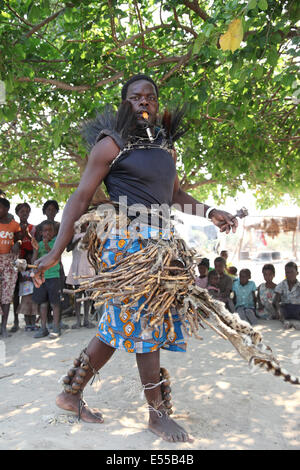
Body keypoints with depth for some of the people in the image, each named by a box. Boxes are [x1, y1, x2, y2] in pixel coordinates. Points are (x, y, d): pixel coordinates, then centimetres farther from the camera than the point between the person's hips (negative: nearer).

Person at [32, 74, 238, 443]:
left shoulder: (165, 146, 17)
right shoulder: (112, 145, -4)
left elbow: (175, 194, 24)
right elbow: (81, 198, -7)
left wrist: (209, 212, 8)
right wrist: (56, 251, -14)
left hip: (160, 244, 7)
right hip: (127, 241, -7)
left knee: (119, 325, 10)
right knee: (144, 322, -5)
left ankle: (72, 393, 26)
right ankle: (158, 413, 12)